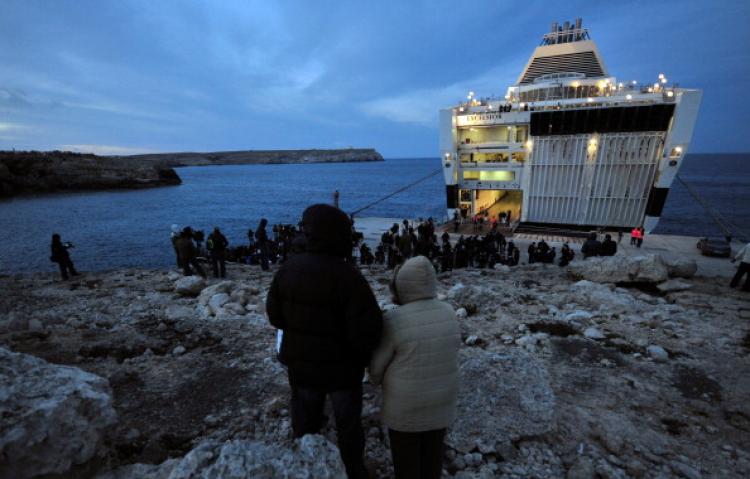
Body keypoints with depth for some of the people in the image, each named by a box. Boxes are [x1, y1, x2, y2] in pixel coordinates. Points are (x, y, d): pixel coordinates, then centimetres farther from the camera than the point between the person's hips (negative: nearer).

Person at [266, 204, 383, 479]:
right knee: (348, 423, 21)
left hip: (300, 363, 5)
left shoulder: (289, 268, -11)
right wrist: (362, 355, -8)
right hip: (342, 367, -4)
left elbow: (274, 314, 0)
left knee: (305, 420, 27)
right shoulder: (347, 275, -28)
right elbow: (367, 330, -29)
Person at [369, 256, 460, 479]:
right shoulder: (448, 312, -11)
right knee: (433, 448, 25)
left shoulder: (394, 320, -27)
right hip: (441, 397, 5)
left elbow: (378, 362, -14)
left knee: (405, 454, 19)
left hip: (406, 402, -4)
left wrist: (375, 378, 7)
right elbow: (453, 346, 4)